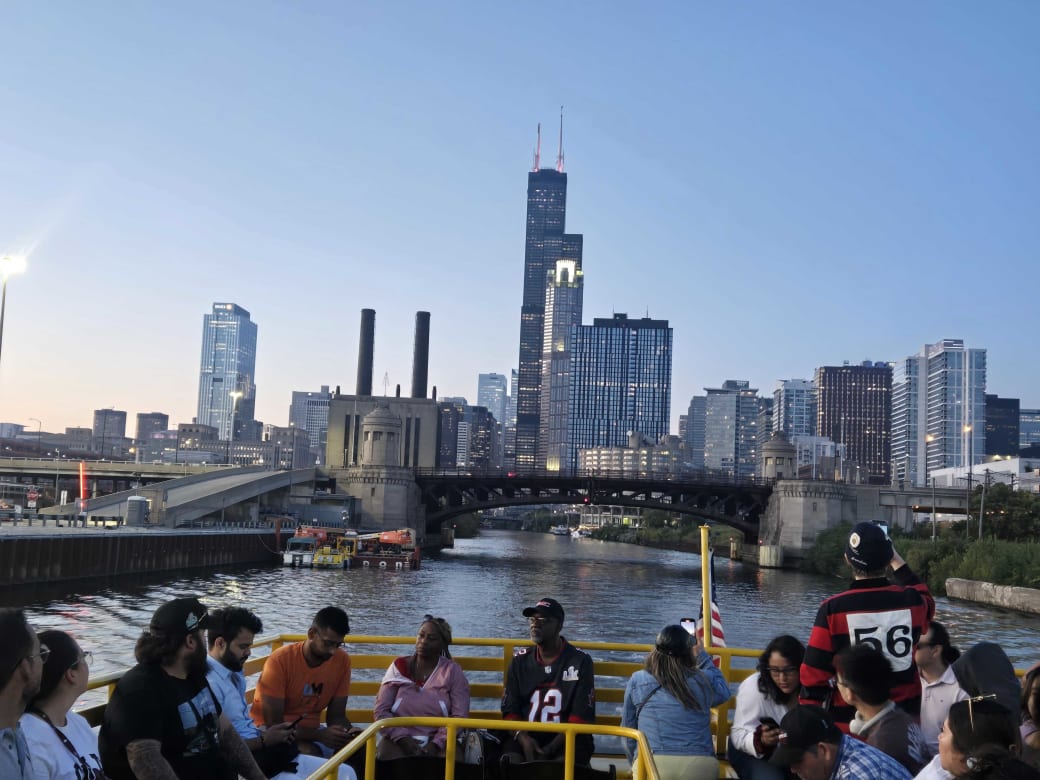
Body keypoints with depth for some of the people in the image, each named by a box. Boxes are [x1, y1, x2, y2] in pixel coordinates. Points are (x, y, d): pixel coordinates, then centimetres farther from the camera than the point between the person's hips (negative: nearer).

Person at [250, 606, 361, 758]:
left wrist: (349, 730, -25)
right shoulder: (280, 660, -22)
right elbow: (273, 724, -23)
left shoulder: (342, 660, -8)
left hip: (310, 731, 5)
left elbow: (336, 715, 0)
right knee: (309, 754, -34)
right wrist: (320, 735, -34)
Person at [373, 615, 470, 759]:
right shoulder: (399, 667, 8)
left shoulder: (453, 672, 4)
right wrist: (402, 738, -13)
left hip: (439, 741, 0)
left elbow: (459, 716, -4)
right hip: (399, 740, 0)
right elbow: (380, 710, 2)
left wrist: (436, 744, -18)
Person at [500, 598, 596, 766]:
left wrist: (551, 748, -20)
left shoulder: (580, 662, -2)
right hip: (526, 735, 3)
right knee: (510, 762, -28)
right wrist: (523, 738, -16)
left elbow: (581, 717, -7)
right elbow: (510, 710, 6)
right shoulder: (520, 660, 10)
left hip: (566, 739, -3)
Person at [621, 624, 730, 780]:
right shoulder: (704, 680, 5)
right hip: (700, 767, 1)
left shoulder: (637, 680, 5)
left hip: (652, 765, -1)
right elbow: (724, 692, 30)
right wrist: (702, 657, 35)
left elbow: (628, 730, 12)